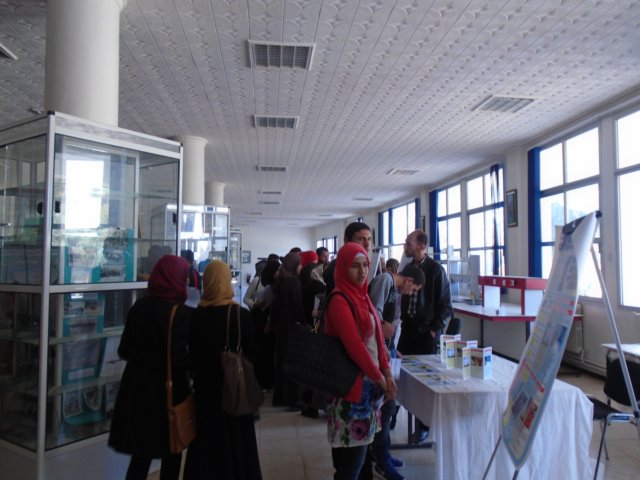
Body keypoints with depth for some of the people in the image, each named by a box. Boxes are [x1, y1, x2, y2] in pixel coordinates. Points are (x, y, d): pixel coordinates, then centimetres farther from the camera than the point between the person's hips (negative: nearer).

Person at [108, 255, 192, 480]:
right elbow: (179, 359, -21)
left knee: (140, 454, 15)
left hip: (137, 388, 5)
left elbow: (124, 351, 6)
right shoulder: (181, 313, -18)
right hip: (168, 390, -5)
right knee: (171, 454, 16)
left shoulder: (139, 306, 0)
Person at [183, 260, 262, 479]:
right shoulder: (241, 315, -16)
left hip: (205, 389, 3)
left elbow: (192, 353, 2)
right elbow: (252, 354, -11)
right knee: (236, 446, 13)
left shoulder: (195, 315, -8)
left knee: (206, 444, 16)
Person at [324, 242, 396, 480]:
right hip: (352, 385, -8)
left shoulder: (361, 296, 11)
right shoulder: (339, 301, -17)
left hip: (369, 382, 8)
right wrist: (381, 379, -12)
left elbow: (376, 337, 11)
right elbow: (355, 346, -21)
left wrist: (387, 372, 3)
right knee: (352, 457, 1)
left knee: (357, 449, 16)